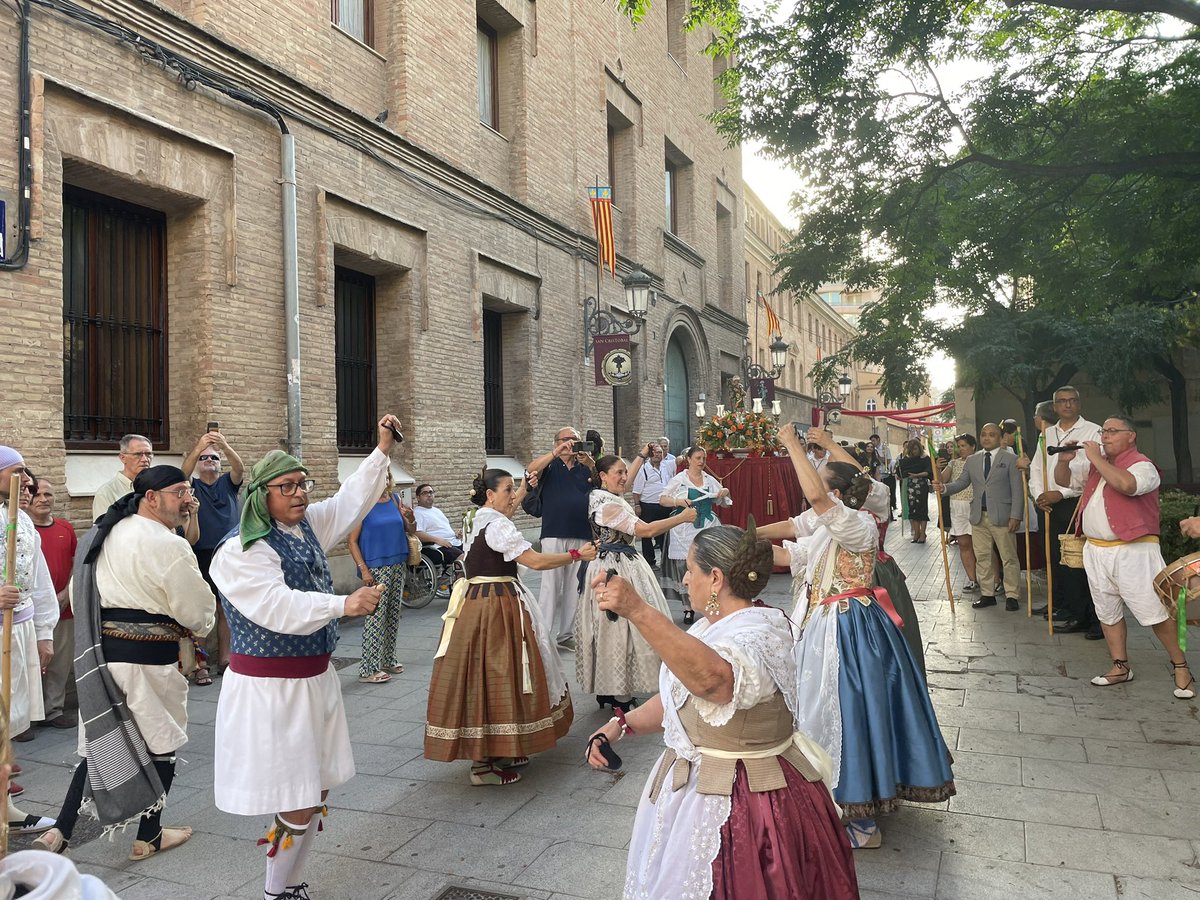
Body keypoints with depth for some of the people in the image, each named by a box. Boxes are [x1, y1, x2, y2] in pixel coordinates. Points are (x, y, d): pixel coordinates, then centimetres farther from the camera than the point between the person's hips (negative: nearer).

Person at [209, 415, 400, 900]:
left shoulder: (308, 525, 6)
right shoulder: (240, 551, -18)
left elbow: (351, 500, 16)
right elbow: (281, 609, -29)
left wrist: (383, 449, 9)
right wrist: (345, 604, -36)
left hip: (315, 678, 9)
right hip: (270, 688, -8)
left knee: (318, 790, 16)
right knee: (298, 803, -1)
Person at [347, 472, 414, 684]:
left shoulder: (395, 499, 8)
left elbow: (411, 531, 14)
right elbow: (352, 540, -10)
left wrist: (410, 518, -8)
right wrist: (363, 569, -17)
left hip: (398, 564, 6)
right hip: (376, 567, -6)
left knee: (393, 613, 12)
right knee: (376, 616, -7)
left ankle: (387, 660, 25)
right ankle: (368, 669, -1)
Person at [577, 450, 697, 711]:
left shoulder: (602, 495, 8)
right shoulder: (608, 505, -21)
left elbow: (625, 483, 31)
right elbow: (646, 530, -24)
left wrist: (641, 457, 36)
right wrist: (682, 517, -19)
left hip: (613, 564, 10)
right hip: (616, 568, -10)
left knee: (612, 627, 14)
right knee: (621, 624, -5)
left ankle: (607, 689, 23)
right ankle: (620, 697, 2)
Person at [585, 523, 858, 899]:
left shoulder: (762, 632, -25)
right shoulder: (708, 627, 6)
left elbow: (711, 679, -47)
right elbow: (677, 698, 14)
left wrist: (637, 611, -53)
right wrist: (620, 725, 0)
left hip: (739, 804, -9)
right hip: (690, 788, 9)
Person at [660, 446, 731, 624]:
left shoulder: (710, 480, 12)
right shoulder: (679, 479, 2)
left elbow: (723, 502, 24)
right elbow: (662, 499, 1)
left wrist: (725, 493, 2)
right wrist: (678, 501, -15)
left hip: (707, 529, 3)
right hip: (685, 530, -2)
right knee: (686, 568, -3)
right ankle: (688, 608, 5)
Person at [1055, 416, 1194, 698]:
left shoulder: (1142, 465, -10)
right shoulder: (1095, 464, 14)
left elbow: (1126, 485, -31)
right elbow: (1062, 479, 20)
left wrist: (1096, 459, -21)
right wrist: (1064, 460, -1)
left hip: (1133, 551, -7)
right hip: (1096, 549, 8)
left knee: (1155, 611, -5)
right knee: (1107, 612, 13)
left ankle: (1180, 666, 10)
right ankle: (1120, 667, 23)